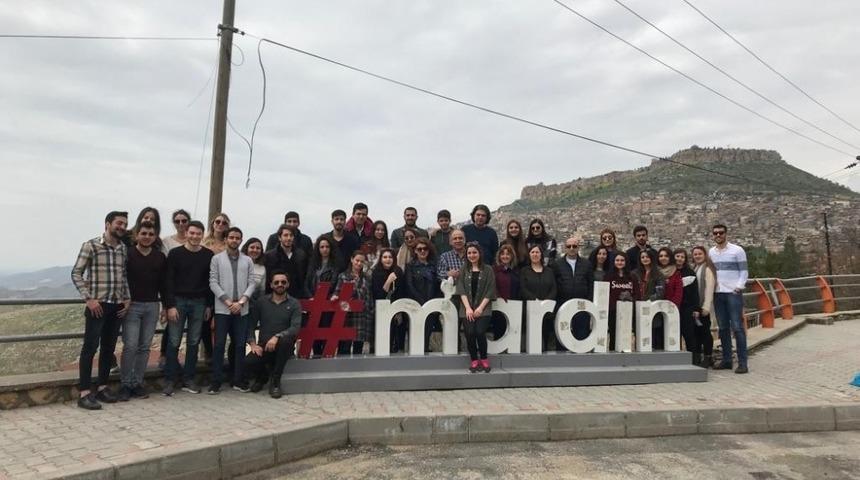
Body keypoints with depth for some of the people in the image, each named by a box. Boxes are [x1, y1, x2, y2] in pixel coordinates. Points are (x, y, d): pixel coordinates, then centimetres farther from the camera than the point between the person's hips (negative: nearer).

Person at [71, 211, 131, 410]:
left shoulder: (124, 248, 9)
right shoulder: (91, 245, -6)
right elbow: (76, 273, -6)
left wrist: (127, 298, 6)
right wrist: (89, 298, -13)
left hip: (117, 306, 5)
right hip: (97, 305, -5)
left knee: (109, 347, 11)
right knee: (90, 347, -3)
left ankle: (102, 387, 21)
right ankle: (85, 393, 1)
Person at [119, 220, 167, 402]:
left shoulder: (160, 257, 8)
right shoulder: (127, 254, -3)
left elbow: (164, 283, 12)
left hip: (152, 306, 3)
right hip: (132, 305, -3)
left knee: (145, 347, 7)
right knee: (130, 346, -6)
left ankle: (137, 383, 16)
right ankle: (125, 384, 7)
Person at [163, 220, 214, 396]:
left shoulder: (208, 255, 3)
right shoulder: (175, 253, -2)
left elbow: (211, 281, 6)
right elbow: (169, 281, -5)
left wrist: (209, 305, 3)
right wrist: (170, 305, -11)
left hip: (199, 303, 2)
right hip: (178, 301, -2)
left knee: (193, 342, 7)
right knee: (174, 342, 0)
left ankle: (188, 380, 15)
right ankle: (169, 380, 9)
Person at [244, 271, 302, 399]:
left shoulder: (294, 304, -1)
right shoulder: (262, 302, 6)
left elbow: (295, 327, -15)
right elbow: (251, 324, 4)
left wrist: (277, 337, -29)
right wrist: (252, 343, -11)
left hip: (283, 348, -1)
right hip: (263, 346, 1)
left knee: (285, 340, -37)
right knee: (247, 363, -28)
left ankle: (275, 380, -14)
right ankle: (263, 375, 12)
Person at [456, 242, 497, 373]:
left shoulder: (488, 270, 6)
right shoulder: (463, 270, 12)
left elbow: (490, 291, 1)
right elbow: (461, 290, 3)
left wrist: (480, 308, -10)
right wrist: (468, 308, -9)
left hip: (483, 308, -2)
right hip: (467, 308, 2)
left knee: (480, 332, -19)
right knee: (470, 333, -15)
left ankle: (484, 359, 3)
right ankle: (474, 360, 4)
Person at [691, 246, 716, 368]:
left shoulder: (707, 269, -5)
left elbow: (709, 288, -12)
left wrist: (706, 307, -17)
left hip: (703, 306, -7)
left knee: (705, 331, -3)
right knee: (696, 331, 9)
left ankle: (708, 358, 5)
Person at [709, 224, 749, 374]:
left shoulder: (737, 250, -1)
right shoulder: (711, 252, 12)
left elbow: (744, 271, -1)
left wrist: (739, 286, -13)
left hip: (733, 293, -5)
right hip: (717, 294, 5)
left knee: (737, 327, -6)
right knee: (723, 328, 8)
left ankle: (742, 362, -2)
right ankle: (726, 360, 15)